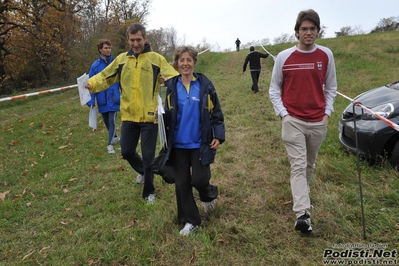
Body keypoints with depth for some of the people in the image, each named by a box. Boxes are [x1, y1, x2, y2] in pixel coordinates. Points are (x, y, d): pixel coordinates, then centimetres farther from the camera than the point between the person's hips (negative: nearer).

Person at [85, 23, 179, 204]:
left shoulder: (156, 59, -5)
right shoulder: (121, 59, 7)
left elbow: (175, 78, -12)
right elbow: (105, 77, 9)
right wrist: (91, 83, -12)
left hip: (149, 116, -4)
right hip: (128, 116, 4)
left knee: (148, 155, 4)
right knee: (127, 152, 14)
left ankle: (149, 192, 25)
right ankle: (143, 171, 46)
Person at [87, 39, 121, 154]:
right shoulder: (95, 66, -3)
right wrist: (91, 101, -5)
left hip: (114, 97, -2)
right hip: (102, 99, 2)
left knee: (112, 121, -7)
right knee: (106, 121, 16)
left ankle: (110, 144, 2)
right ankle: (115, 137, 40)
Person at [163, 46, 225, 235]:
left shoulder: (205, 85, -4)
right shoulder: (171, 86, 2)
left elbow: (216, 113, 0)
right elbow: (167, 115, 10)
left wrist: (218, 136, -7)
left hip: (200, 143, -2)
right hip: (178, 144, 3)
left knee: (199, 180, -2)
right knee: (182, 183, 6)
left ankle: (209, 195, 35)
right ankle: (190, 221, 23)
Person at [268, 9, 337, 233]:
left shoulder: (326, 55, 2)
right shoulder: (284, 57, -3)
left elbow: (331, 87, 10)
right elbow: (274, 89, 3)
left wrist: (328, 112, -1)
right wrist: (283, 114, -7)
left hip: (319, 122, 3)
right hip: (293, 121, -2)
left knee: (310, 165, 17)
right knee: (298, 166, -9)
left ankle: (302, 196, 40)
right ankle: (303, 214, -10)